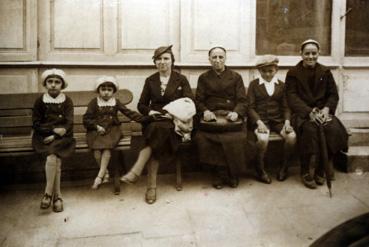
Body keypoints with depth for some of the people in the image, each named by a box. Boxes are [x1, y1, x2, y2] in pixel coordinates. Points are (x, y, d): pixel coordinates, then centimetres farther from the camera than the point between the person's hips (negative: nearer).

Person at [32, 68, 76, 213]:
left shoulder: (67, 101, 5)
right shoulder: (40, 101, 7)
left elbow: (69, 124, -3)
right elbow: (36, 124, 3)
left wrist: (54, 136, -16)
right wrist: (54, 129, -13)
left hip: (61, 136, 0)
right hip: (44, 136, 0)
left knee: (52, 157, -28)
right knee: (55, 158, -27)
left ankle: (48, 193, -14)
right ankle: (57, 195, -17)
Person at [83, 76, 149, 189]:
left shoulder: (116, 102, 10)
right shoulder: (94, 102, 6)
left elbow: (129, 113, 4)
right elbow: (86, 119, 3)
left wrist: (144, 118, -8)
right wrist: (97, 127, -13)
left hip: (112, 129, 0)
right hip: (96, 131, 0)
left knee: (107, 148, -28)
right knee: (96, 150, -26)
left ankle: (99, 176, -22)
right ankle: (106, 173, -7)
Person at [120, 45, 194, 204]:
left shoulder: (181, 80, 9)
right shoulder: (150, 80, 15)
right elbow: (141, 105, 16)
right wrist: (149, 112, -7)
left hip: (173, 122, -2)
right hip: (153, 121, 2)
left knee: (160, 129, -37)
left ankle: (136, 171, -36)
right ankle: (151, 186, -31)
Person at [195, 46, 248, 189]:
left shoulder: (236, 77, 18)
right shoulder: (204, 78, 21)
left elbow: (242, 101, 10)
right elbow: (199, 101, 13)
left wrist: (236, 113, -12)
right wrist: (205, 111, -10)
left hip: (230, 115, 0)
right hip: (211, 116, 1)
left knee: (235, 137, -34)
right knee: (201, 137, -33)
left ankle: (231, 174, -10)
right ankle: (219, 173, -17)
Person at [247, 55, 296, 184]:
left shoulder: (281, 85, 15)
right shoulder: (254, 84, 7)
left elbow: (285, 107, 11)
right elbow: (250, 107, -1)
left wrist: (287, 121, -9)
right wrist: (259, 121, -17)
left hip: (277, 120, 3)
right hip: (260, 119, -3)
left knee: (292, 136, -25)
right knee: (263, 138, -34)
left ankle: (284, 166, -2)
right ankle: (260, 169, -9)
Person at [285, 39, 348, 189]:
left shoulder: (325, 72, 14)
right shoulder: (293, 73, 4)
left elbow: (333, 95, 9)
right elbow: (292, 97, -7)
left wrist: (326, 109, -14)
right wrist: (310, 112, -21)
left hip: (322, 111, 3)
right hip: (302, 113, -3)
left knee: (334, 129, -28)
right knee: (310, 129, -35)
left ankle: (321, 170, -12)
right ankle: (305, 172, -22)